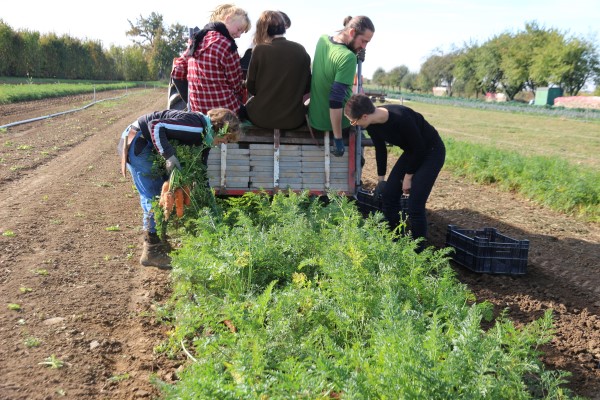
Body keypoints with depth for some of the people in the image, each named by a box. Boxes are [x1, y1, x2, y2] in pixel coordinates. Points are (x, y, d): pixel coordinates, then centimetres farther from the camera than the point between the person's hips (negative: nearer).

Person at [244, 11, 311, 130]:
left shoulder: (260, 50, -11)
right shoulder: (300, 50, -3)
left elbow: (251, 87, -3)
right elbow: (307, 87, 4)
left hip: (262, 117, -1)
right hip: (293, 118, 2)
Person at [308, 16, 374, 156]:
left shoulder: (322, 39, -4)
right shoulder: (348, 57, -27)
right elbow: (336, 100, -30)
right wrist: (338, 139, -26)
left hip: (314, 116, 7)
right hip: (336, 120, -7)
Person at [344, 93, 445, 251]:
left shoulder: (401, 118, -36)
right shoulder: (372, 124, -13)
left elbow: (419, 148, -23)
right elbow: (380, 149, 5)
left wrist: (408, 176, -13)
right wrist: (380, 178, 13)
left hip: (431, 151, -7)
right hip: (412, 152, 8)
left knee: (415, 205, -14)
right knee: (388, 194, 3)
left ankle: (418, 251, 1)